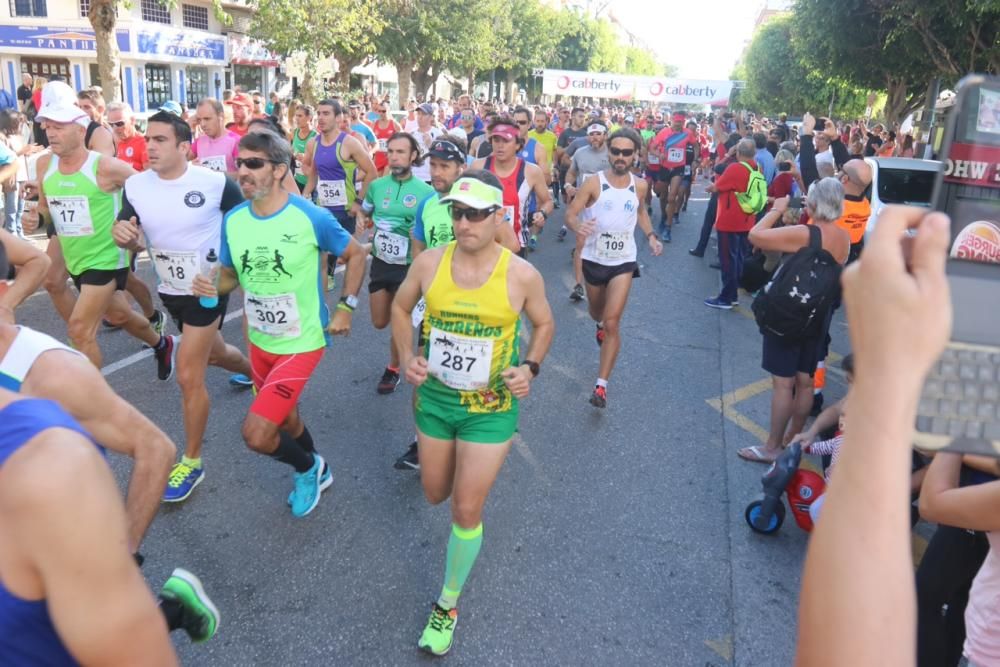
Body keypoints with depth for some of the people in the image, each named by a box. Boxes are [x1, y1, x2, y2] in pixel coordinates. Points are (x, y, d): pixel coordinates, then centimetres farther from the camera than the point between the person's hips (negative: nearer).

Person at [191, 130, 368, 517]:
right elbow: (230, 276, 8)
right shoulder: (232, 220, -5)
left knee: (256, 435, -12)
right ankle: (316, 471, 52)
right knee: (284, 418, 23)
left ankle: (308, 468, 19)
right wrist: (211, 287, -15)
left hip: (301, 342, -6)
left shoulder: (312, 218, -19)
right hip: (259, 341, 6)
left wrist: (346, 306, -10)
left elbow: (355, 255, -4)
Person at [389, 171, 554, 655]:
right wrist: (407, 358, -9)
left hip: (490, 407, -3)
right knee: (436, 495, 21)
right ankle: (471, 468, 60)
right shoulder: (429, 262, -12)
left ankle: (448, 606, 25)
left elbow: (544, 325, 2)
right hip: (435, 398, 3)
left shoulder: (522, 275, -17)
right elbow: (400, 308, 6)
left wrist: (530, 367, -14)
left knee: (466, 510, 1)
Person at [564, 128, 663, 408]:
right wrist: (578, 227, -38)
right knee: (597, 312, 24)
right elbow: (570, 214, -15)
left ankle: (601, 385, -6)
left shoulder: (640, 186, -3)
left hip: (623, 261, 0)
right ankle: (601, 325, 64)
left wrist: (650, 235, 4)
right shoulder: (593, 183, -13)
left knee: (613, 323, -11)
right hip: (594, 259, 0)